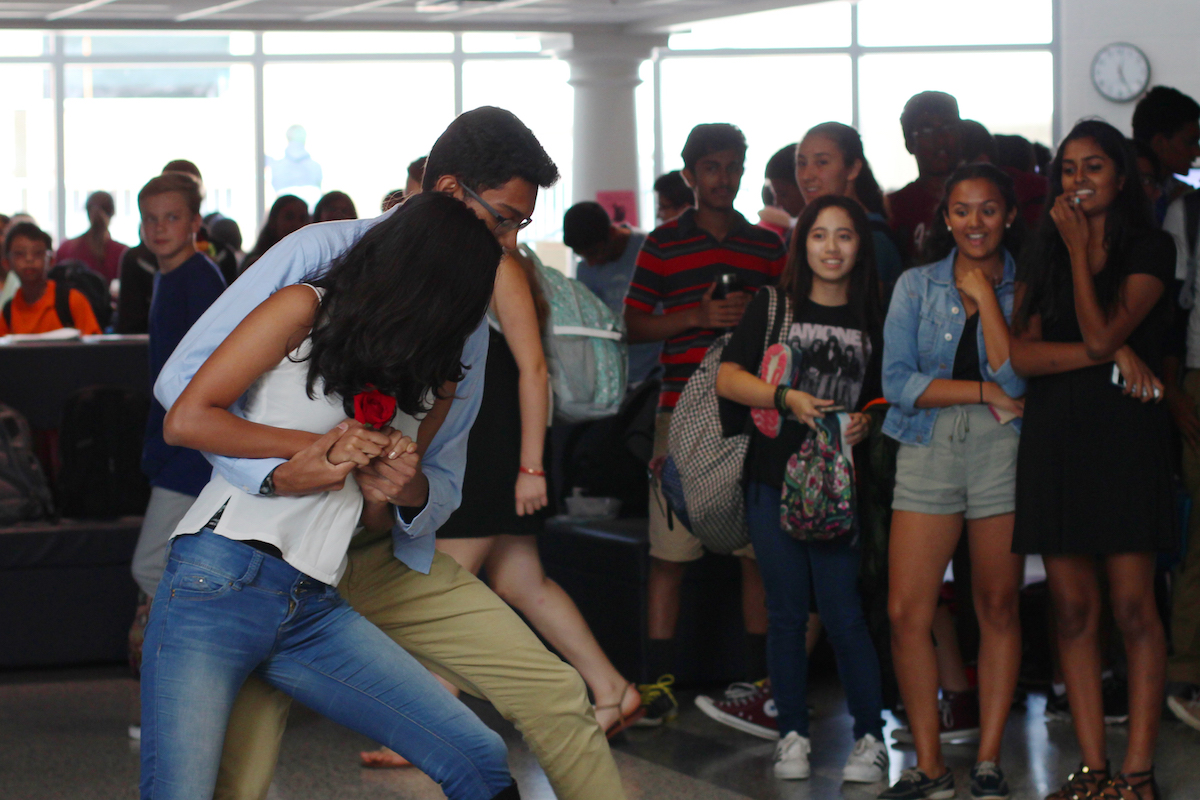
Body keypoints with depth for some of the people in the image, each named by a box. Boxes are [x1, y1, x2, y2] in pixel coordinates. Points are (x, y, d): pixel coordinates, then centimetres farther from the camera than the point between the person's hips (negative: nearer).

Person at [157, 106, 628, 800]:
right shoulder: (319, 256, -12)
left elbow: (445, 483, 8)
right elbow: (186, 378, -16)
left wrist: (415, 494, -17)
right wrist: (278, 472, -30)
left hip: (390, 559, 5)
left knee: (557, 698, -2)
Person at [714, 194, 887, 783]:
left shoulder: (874, 317, 7)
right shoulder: (774, 305, 6)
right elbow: (728, 378, 2)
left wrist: (868, 422, -9)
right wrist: (787, 397, -11)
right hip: (774, 480, 1)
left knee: (844, 614, -6)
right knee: (786, 613, 6)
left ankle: (870, 736, 4)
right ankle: (792, 734, 15)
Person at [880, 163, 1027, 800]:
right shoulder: (916, 286, 9)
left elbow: (1017, 379, -10)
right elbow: (897, 381, -1)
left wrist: (985, 293, -8)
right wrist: (986, 392, -9)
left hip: (1003, 453, -1)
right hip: (927, 451, 1)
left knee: (998, 610, 3)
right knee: (906, 613, -6)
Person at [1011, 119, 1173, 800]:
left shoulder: (1150, 248, 1)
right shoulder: (1044, 253, 14)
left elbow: (1101, 333, -13)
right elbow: (1020, 354, 0)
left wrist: (1079, 250, -7)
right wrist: (1111, 353, -11)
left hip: (1125, 433, -4)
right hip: (1055, 433, 4)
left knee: (1133, 608, -7)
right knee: (1074, 609, 3)